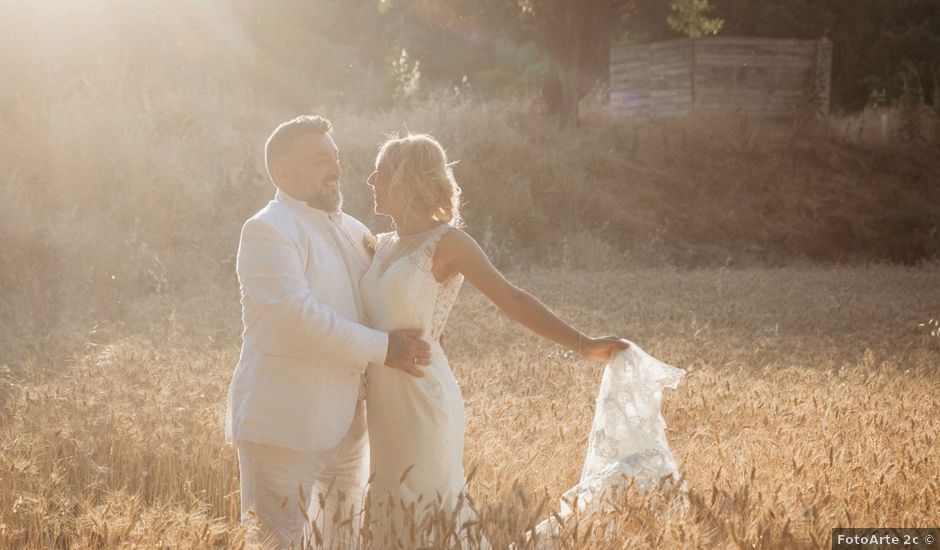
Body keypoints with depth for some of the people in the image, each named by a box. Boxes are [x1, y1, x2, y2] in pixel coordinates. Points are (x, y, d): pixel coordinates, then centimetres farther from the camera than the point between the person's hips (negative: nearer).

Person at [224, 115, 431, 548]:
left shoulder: (353, 232, 15)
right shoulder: (267, 230, -10)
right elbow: (298, 315, -22)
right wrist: (382, 348, -20)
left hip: (347, 425, 8)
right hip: (285, 426, -8)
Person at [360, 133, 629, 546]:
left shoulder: (445, 241, -9)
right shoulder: (383, 245, 12)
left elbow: (510, 298, -17)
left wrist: (582, 345, -25)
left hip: (424, 403, -7)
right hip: (386, 404, 7)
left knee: (432, 516, -2)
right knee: (396, 517, 13)